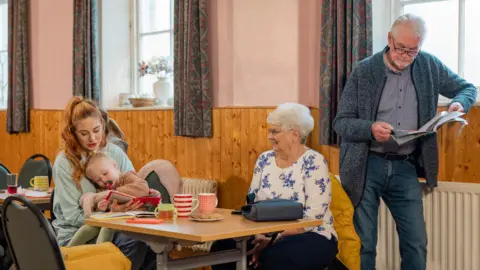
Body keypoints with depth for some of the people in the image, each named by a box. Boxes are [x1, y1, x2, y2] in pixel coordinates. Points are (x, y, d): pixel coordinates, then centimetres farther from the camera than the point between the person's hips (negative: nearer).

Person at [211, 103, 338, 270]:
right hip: (265, 235, 5)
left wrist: (274, 239, -24)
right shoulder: (264, 159, 8)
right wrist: (259, 236, -10)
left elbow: (313, 215, -17)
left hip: (310, 237, -5)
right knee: (223, 248, -19)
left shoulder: (313, 162, -9)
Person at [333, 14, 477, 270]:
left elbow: (468, 88, 16)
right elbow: (341, 122, -6)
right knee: (363, 244, 2)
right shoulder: (364, 71, -6)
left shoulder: (429, 66, 2)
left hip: (405, 167, 3)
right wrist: (370, 128, -26)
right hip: (366, 166, -2)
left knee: (416, 242, 4)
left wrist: (460, 103, -8)